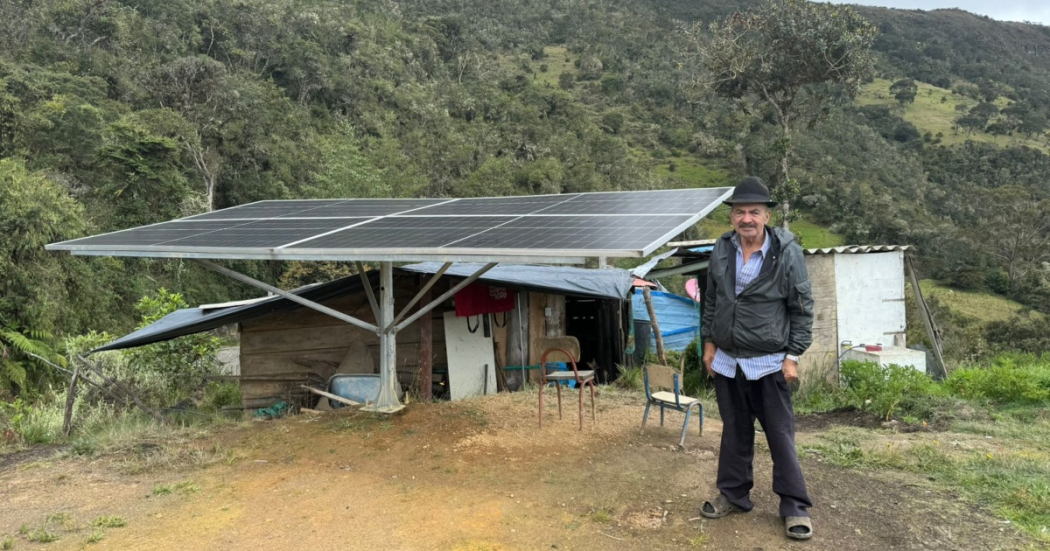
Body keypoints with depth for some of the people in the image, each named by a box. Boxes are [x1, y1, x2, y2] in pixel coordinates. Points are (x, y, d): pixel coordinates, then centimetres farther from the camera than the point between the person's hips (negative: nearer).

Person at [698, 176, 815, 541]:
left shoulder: (787, 252, -11)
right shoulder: (721, 250, 2)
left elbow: (802, 309, -7)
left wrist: (793, 356, -10)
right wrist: (708, 342, 10)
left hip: (768, 364, -4)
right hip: (727, 361, 4)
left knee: (781, 436, 3)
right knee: (734, 433, 15)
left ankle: (795, 507, 16)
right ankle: (733, 495, 29)